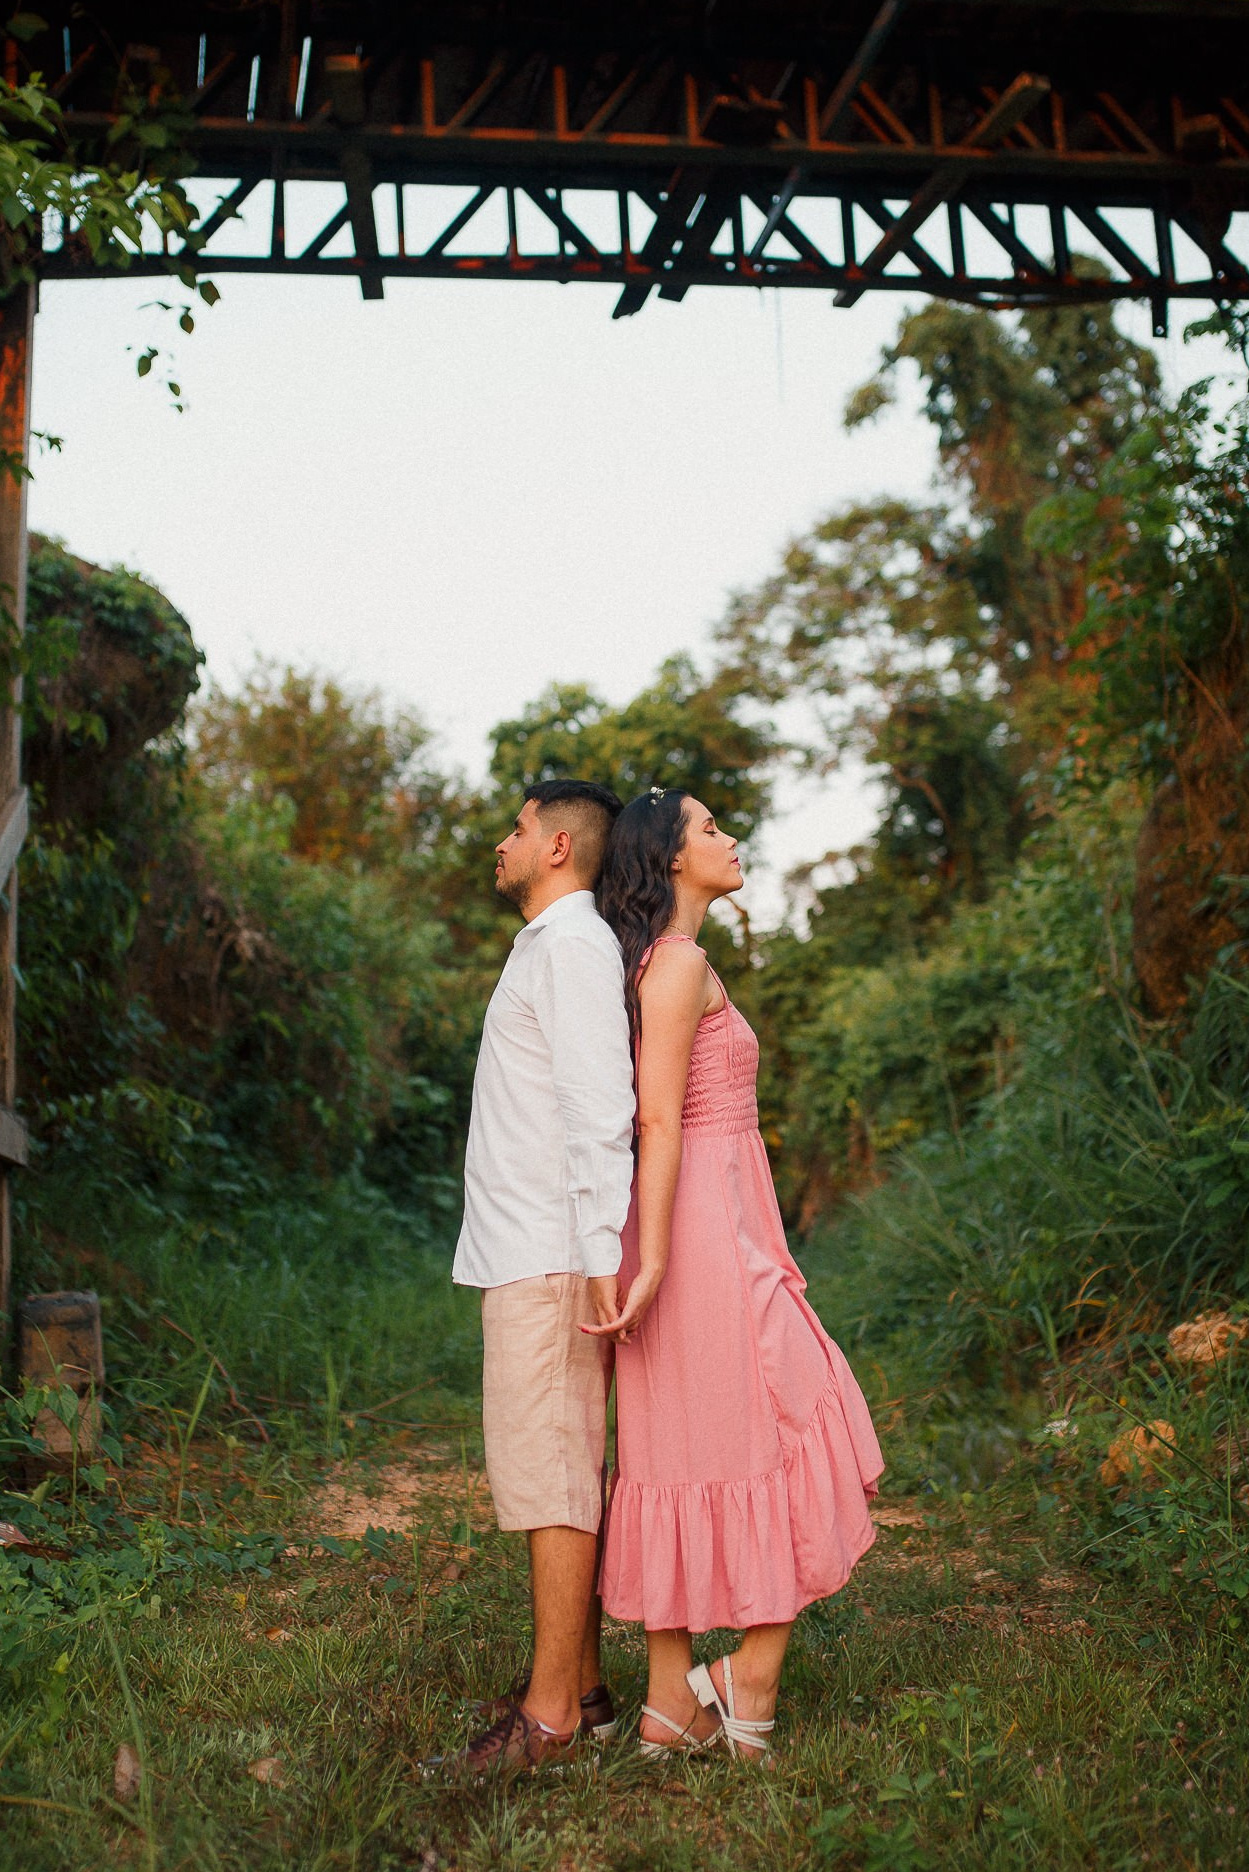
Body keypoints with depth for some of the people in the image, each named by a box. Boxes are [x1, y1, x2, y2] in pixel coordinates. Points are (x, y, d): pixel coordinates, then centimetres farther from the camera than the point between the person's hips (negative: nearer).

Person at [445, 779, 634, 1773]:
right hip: (526, 1253, 10)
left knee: (551, 1470, -6)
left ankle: (550, 1713, 0)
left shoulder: (573, 944, -10)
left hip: (550, 1258, -10)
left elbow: (600, 1113, -19)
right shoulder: (548, 946, 21)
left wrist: (603, 1259, -23)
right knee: (560, 1469, 12)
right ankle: (579, 1683, 21)